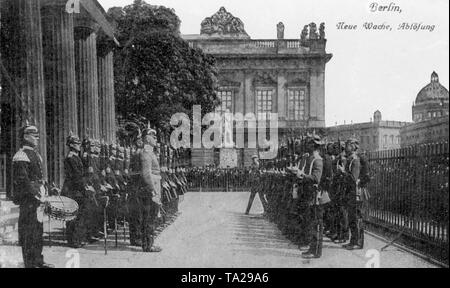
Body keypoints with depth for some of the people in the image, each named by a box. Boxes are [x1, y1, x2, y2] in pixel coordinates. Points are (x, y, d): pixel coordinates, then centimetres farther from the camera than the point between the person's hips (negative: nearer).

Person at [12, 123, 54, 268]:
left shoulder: (35, 154, 17)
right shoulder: (21, 156, -13)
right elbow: (21, 179, -20)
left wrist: (43, 194, 20)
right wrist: (34, 193, -23)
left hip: (38, 197, 10)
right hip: (28, 198, -10)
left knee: (39, 231, 15)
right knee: (29, 232, -4)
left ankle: (38, 261, 25)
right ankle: (30, 263, 4)